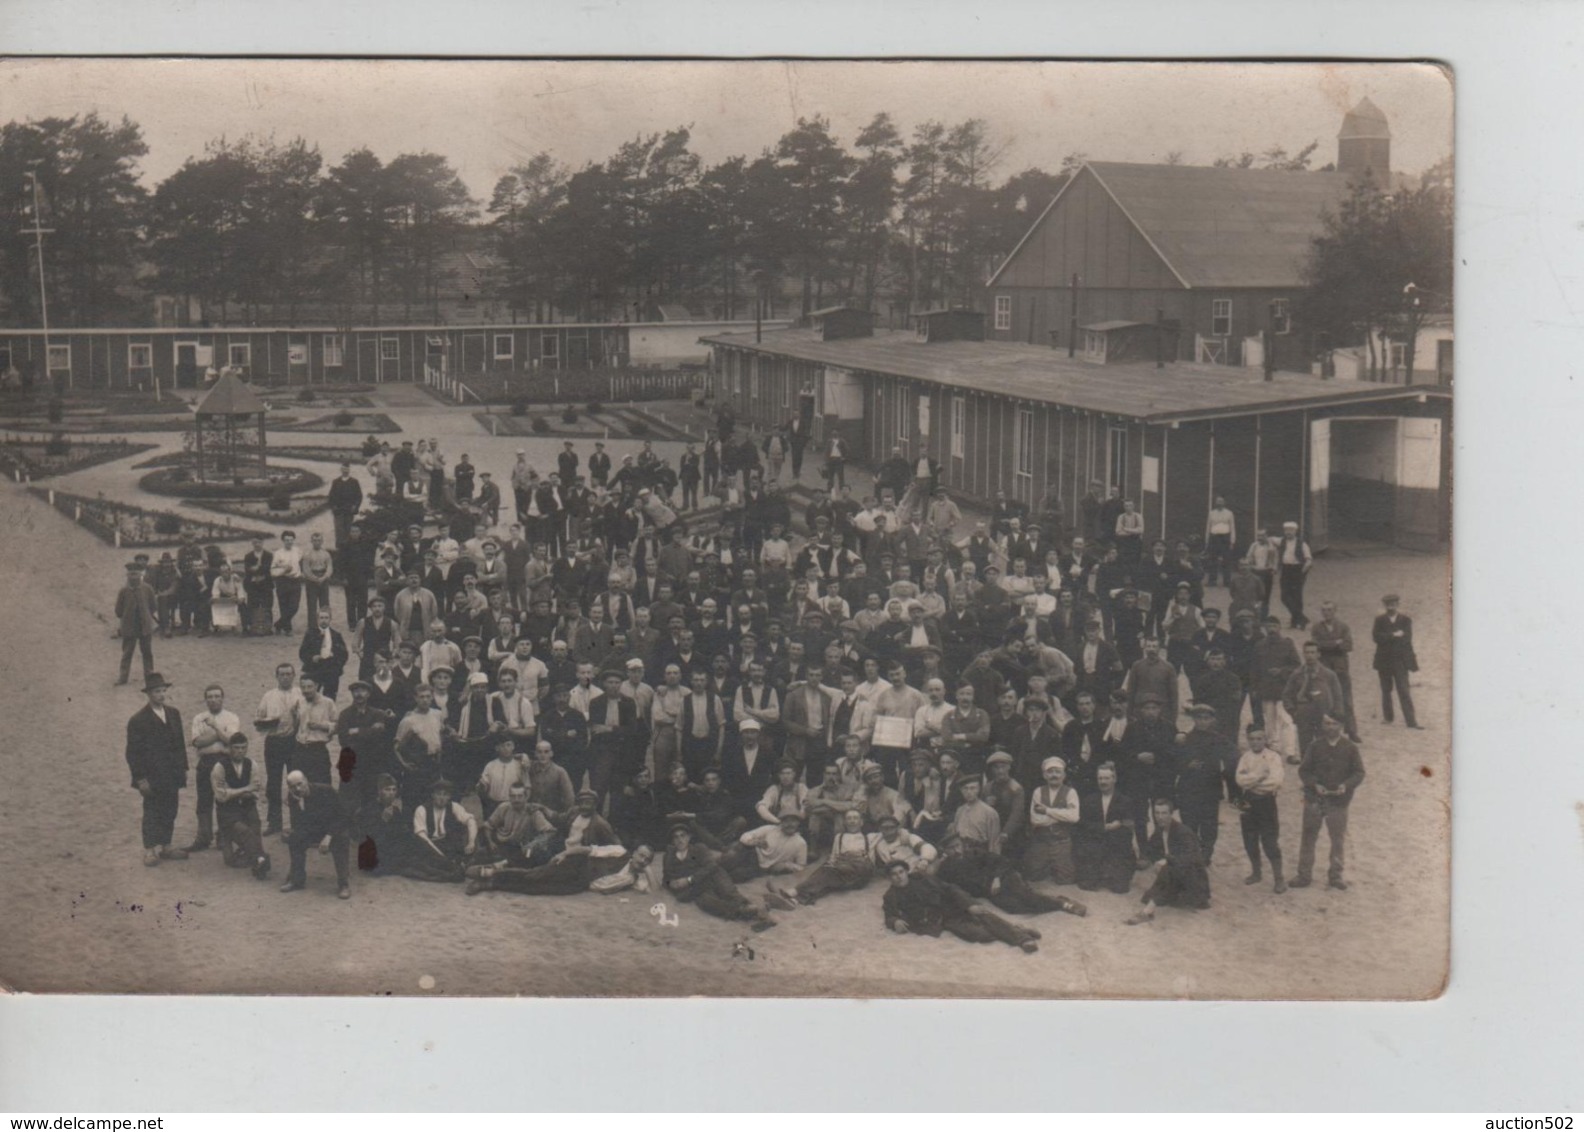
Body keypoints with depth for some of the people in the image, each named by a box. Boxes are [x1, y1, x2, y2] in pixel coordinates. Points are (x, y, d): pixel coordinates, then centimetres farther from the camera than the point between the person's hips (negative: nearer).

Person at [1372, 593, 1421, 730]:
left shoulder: (1406, 620, 5)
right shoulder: (1380, 620, 7)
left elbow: (1406, 639, -7)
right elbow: (1377, 637, -8)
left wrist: (1386, 637, -11)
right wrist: (1394, 635, -14)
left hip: (1400, 661, -2)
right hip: (1384, 661, 2)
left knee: (1404, 692, -9)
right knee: (1386, 691, 8)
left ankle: (1411, 722, -13)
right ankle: (1387, 717, 21)